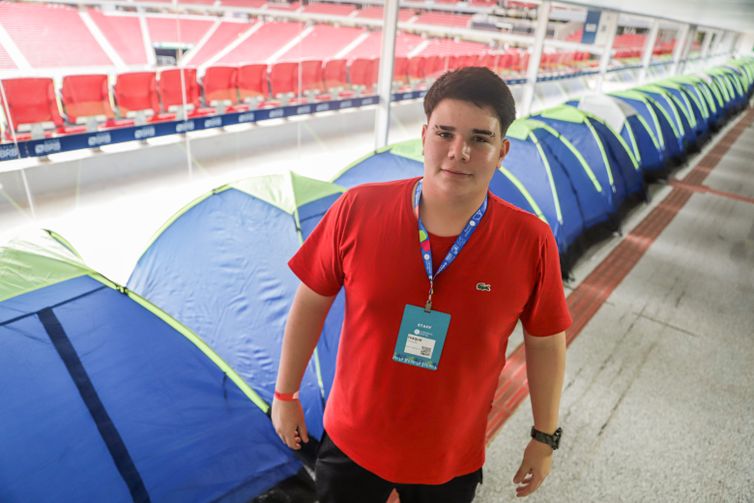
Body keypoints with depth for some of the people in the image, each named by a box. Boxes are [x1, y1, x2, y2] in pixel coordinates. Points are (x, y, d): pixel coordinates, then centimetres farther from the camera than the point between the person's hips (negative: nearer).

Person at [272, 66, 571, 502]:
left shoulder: (531, 242, -20)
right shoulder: (358, 210, -20)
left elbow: (546, 342, -5)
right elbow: (311, 304, -7)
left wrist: (545, 439, 5)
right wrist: (285, 394, 3)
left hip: (452, 462, 0)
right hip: (351, 443, 1)